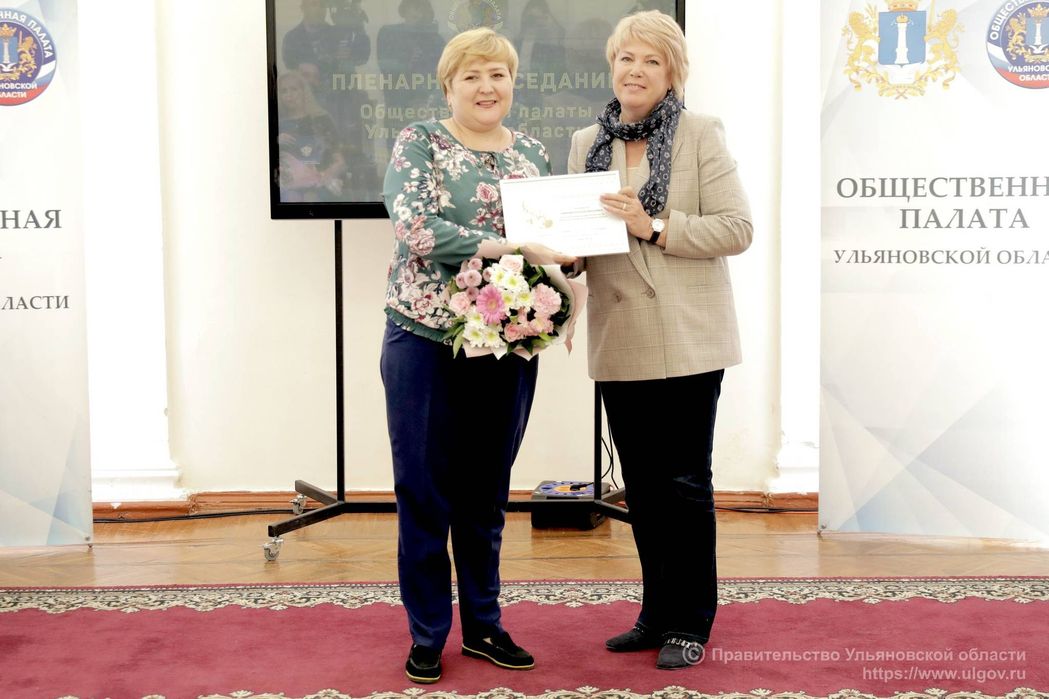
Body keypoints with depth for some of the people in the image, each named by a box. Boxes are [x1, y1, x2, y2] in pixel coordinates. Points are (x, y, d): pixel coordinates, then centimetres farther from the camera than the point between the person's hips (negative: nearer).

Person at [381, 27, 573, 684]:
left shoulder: (533, 153, 11)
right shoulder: (419, 143, -3)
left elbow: (550, 239, 17)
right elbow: (416, 230, -18)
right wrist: (508, 247, -24)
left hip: (509, 346, 4)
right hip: (427, 341, -4)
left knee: (487, 495, 13)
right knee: (425, 494, 4)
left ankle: (483, 625, 27)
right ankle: (427, 636, 18)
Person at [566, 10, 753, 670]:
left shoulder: (701, 134, -3)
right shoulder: (587, 143, 10)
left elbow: (737, 228, -9)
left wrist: (656, 227, -18)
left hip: (687, 338, -4)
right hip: (620, 340, 5)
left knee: (685, 484, 3)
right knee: (642, 486, 13)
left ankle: (689, 625, 16)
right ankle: (657, 614, 27)